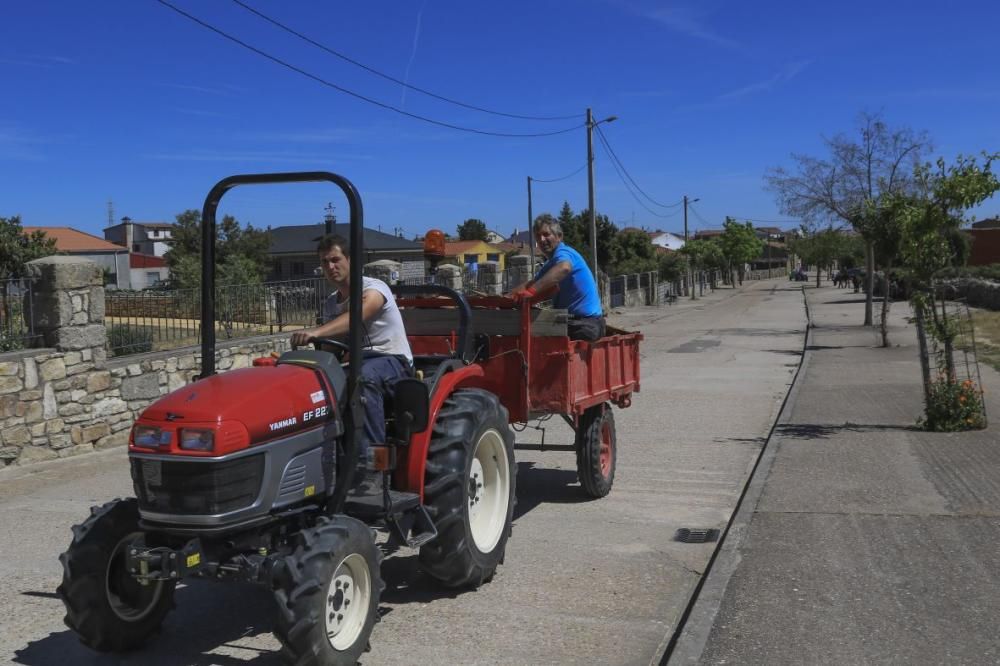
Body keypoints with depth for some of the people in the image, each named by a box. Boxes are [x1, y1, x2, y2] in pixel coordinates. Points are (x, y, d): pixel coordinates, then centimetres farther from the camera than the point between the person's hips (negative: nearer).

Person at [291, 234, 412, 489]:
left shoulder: (373, 289, -11)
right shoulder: (330, 304, 14)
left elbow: (355, 318, -33)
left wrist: (316, 332, -49)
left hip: (394, 360, -6)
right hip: (358, 364, 6)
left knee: (365, 375, -41)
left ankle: (370, 461, -39)